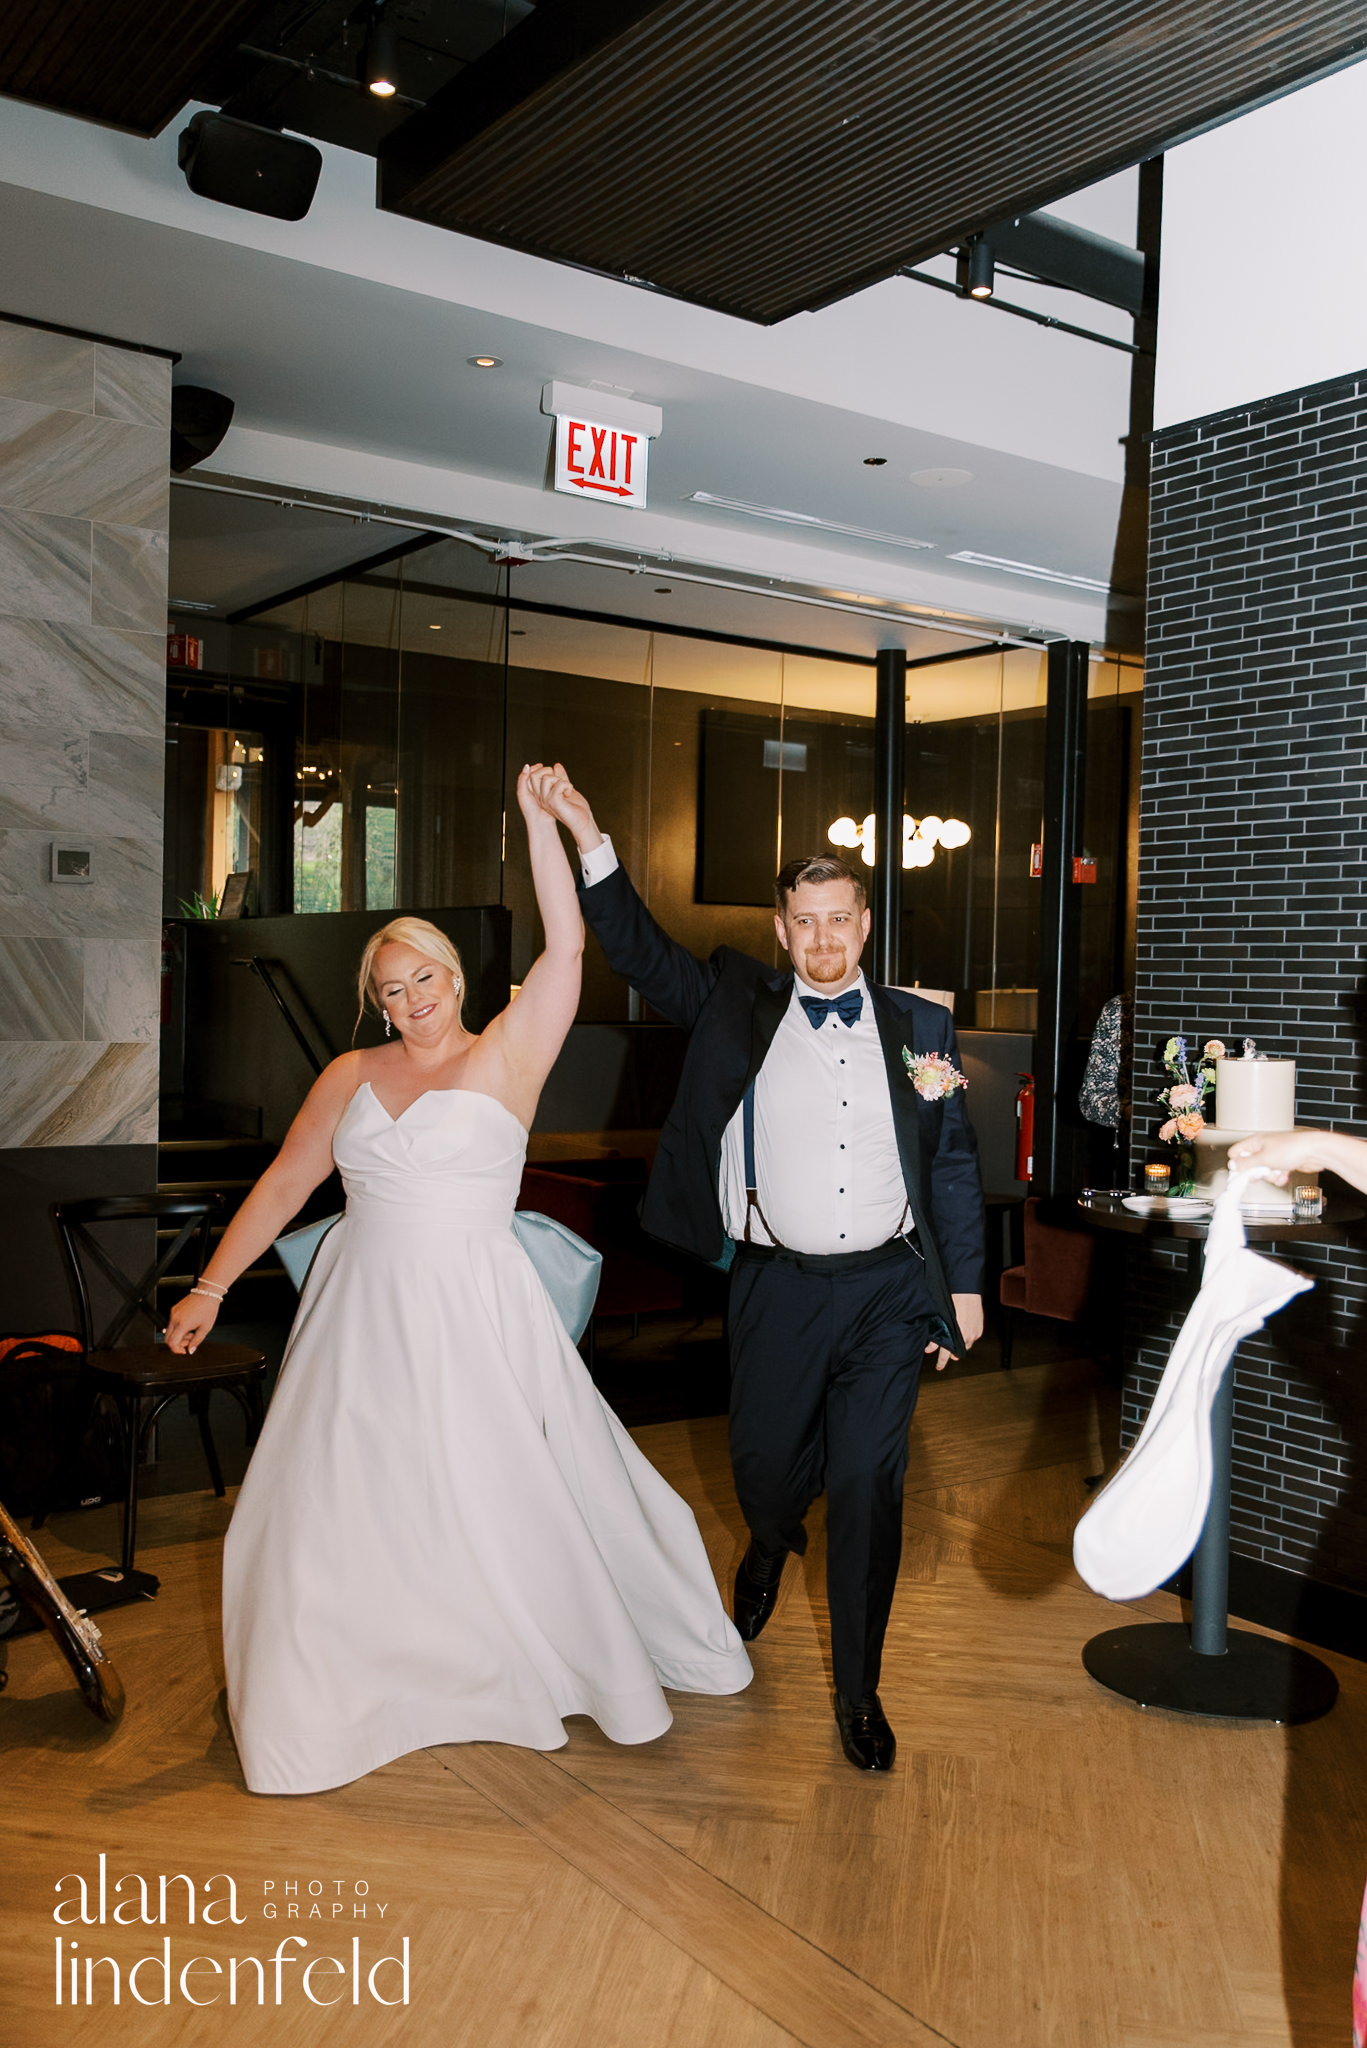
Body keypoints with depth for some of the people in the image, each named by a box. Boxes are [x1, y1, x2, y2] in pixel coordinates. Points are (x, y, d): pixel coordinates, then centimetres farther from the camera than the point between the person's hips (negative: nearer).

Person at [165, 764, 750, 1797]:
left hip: (476, 1319, -4)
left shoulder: (505, 1058, -4)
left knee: (509, 1496, 4)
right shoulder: (351, 1077, 7)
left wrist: (540, 821, -20)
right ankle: (334, 1693, 32)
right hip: (364, 1318, 4)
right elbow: (283, 1184, 11)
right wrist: (210, 1288, 8)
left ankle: (579, 1649, 28)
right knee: (338, 1507, 11)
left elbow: (567, 946, -15)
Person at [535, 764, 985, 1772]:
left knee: (869, 1489, 1)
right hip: (779, 1289, 0)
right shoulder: (739, 1007, 3)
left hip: (888, 1288, 0)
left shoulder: (919, 1026, 4)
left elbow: (953, 1163, 8)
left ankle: (860, 1691, 18)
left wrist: (965, 1286, 6)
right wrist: (591, 842, -14)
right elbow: (643, 952, -4)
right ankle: (771, 1549, 51)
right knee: (766, 1468, 13)